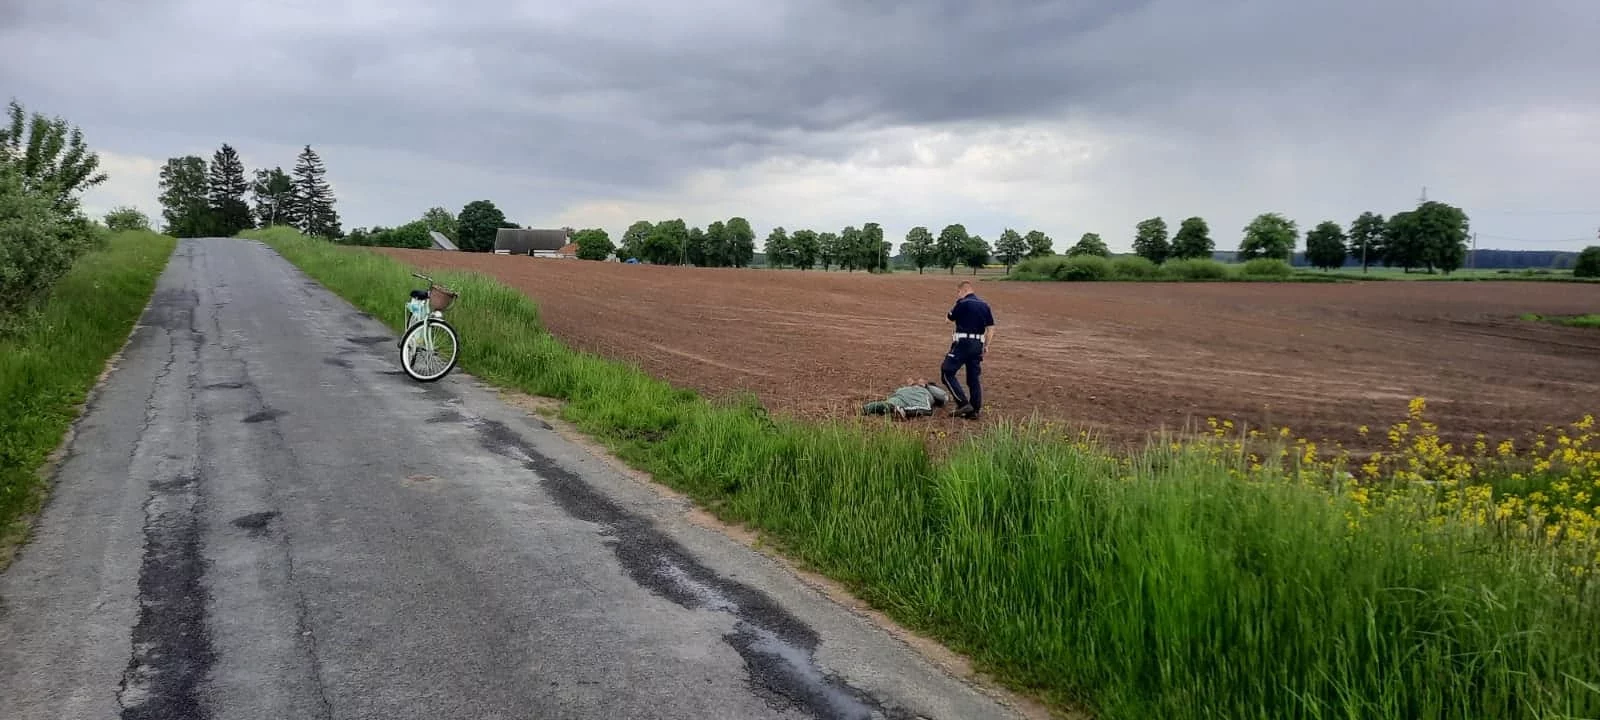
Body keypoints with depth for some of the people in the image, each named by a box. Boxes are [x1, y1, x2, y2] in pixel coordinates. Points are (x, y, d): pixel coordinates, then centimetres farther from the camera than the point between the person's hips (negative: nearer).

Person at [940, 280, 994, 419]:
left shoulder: (963, 303, -8)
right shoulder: (984, 305, 11)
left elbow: (949, 318, 4)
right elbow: (991, 328, 10)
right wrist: (986, 346, 14)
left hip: (963, 343, -7)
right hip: (978, 345, 7)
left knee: (947, 373, -1)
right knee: (974, 378, 12)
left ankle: (963, 404, -10)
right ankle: (975, 410, 12)